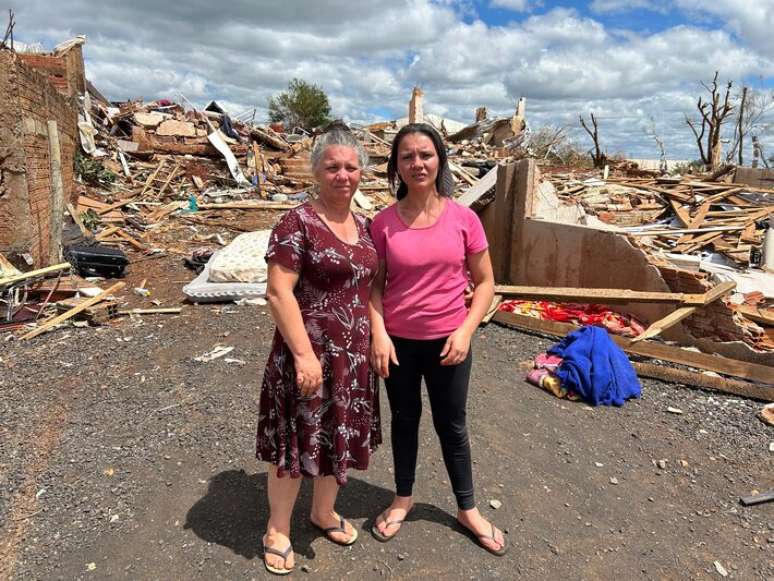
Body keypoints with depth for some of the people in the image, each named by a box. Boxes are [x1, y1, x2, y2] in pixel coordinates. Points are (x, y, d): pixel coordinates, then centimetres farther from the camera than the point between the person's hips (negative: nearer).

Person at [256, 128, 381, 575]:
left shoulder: (363, 227, 8)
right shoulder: (297, 223, -14)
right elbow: (278, 292, -19)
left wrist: (373, 340, 11)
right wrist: (304, 354, -22)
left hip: (354, 355, 7)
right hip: (310, 353, -6)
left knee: (341, 437, 19)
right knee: (297, 440, 8)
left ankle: (324, 512, 42)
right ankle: (278, 530, 30)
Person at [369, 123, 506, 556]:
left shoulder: (463, 219, -7)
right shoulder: (384, 223, -6)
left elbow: (485, 283, -1)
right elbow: (374, 285, 0)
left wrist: (465, 331, -12)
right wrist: (378, 334, -12)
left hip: (447, 342, 0)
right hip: (399, 341, 1)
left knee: (452, 425, 15)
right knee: (405, 420, 18)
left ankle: (468, 509, 35)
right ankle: (403, 498, 40)